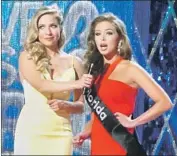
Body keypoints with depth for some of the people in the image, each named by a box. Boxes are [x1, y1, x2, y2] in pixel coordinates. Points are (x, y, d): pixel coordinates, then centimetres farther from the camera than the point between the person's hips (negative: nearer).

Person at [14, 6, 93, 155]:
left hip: (60, 133, 2)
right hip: (31, 130, -2)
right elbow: (40, 85, -16)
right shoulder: (27, 57, 1)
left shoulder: (74, 62, 6)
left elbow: (81, 105, 9)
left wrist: (65, 105, -11)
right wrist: (76, 84, -25)